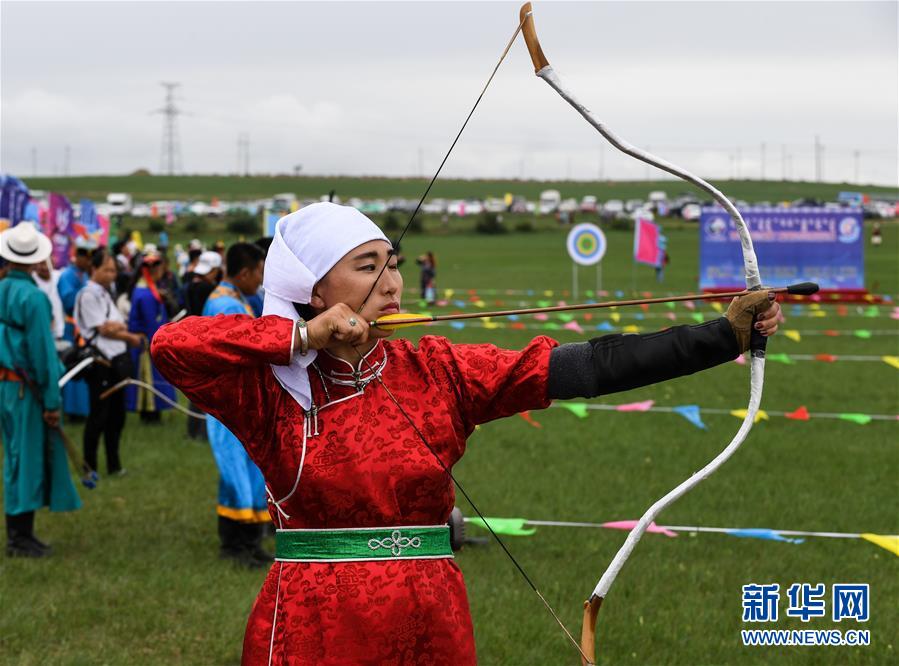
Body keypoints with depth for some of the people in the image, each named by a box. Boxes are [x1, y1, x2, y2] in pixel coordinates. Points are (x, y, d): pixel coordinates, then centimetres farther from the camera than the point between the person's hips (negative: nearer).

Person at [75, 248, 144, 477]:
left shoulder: (107, 293, 17)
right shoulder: (88, 295, -9)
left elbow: (116, 325, 12)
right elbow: (103, 329, -12)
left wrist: (117, 327, -12)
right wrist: (131, 337, -1)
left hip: (118, 360, 8)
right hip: (101, 361, -8)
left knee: (117, 414, 10)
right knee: (98, 415, -4)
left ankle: (114, 464, 17)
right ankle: (89, 466, 4)